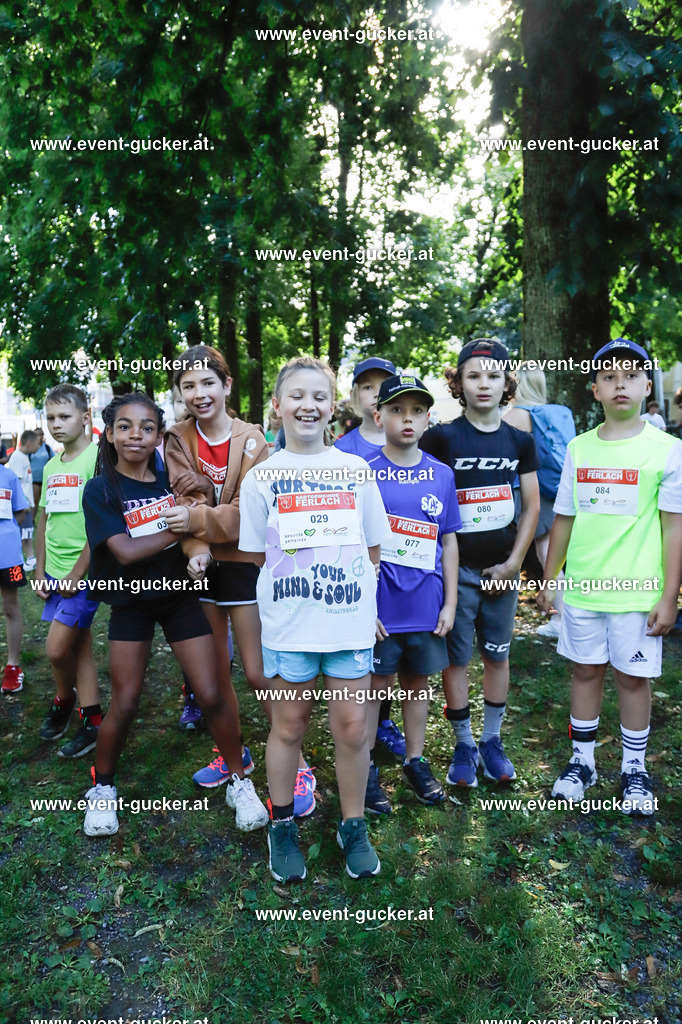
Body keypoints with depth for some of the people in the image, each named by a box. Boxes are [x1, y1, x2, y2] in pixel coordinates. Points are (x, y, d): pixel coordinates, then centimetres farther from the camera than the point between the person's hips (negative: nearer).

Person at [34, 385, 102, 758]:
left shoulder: (96, 458, -12)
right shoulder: (50, 467, 12)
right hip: (57, 574, 7)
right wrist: (41, 572, 11)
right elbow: (45, 522, 17)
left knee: (57, 648, -7)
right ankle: (92, 721, 25)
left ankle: (63, 701, 22)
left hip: (85, 571, -7)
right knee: (79, 645, 13)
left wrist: (76, 574, -15)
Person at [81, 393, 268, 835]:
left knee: (212, 695, 0)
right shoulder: (101, 490, -9)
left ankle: (240, 781, 18)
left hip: (180, 595, 2)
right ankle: (102, 787, 30)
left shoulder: (170, 479, 2)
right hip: (131, 603, -2)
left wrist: (199, 549, -22)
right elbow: (125, 551, -18)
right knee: (124, 704, 5)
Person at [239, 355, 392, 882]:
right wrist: (300, 577, -3)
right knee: (289, 725, 11)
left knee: (352, 728, 7)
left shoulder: (357, 470, 5)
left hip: (351, 618, 1)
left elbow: (373, 548, 10)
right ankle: (283, 827, 32)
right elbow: (256, 553, 6)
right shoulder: (262, 477, 2)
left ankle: (354, 828, 28)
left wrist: (353, 585, 0)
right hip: (287, 622, -1)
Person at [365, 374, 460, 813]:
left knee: (418, 681, 17)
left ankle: (416, 761, 35)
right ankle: (366, 769, 25)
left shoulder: (442, 475, 3)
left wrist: (450, 603, 5)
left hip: (426, 607, 3)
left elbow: (449, 542, 7)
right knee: (372, 684, 9)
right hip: (379, 606, -3)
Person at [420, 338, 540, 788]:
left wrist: (514, 562, -1)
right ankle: (464, 744, 21)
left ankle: (492, 740, 28)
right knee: (456, 657, 5)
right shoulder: (442, 438, -5)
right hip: (457, 567, -3)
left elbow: (532, 506, 7)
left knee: (498, 654, 13)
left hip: (502, 567, 3)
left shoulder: (520, 440, 5)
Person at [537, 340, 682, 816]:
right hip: (581, 589, 3)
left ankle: (634, 769, 27)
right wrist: (548, 580, 11)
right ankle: (582, 761, 29)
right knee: (586, 670, 13)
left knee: (633, 677, 8)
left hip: (637, 591, -3)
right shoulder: (578, 449, 5)